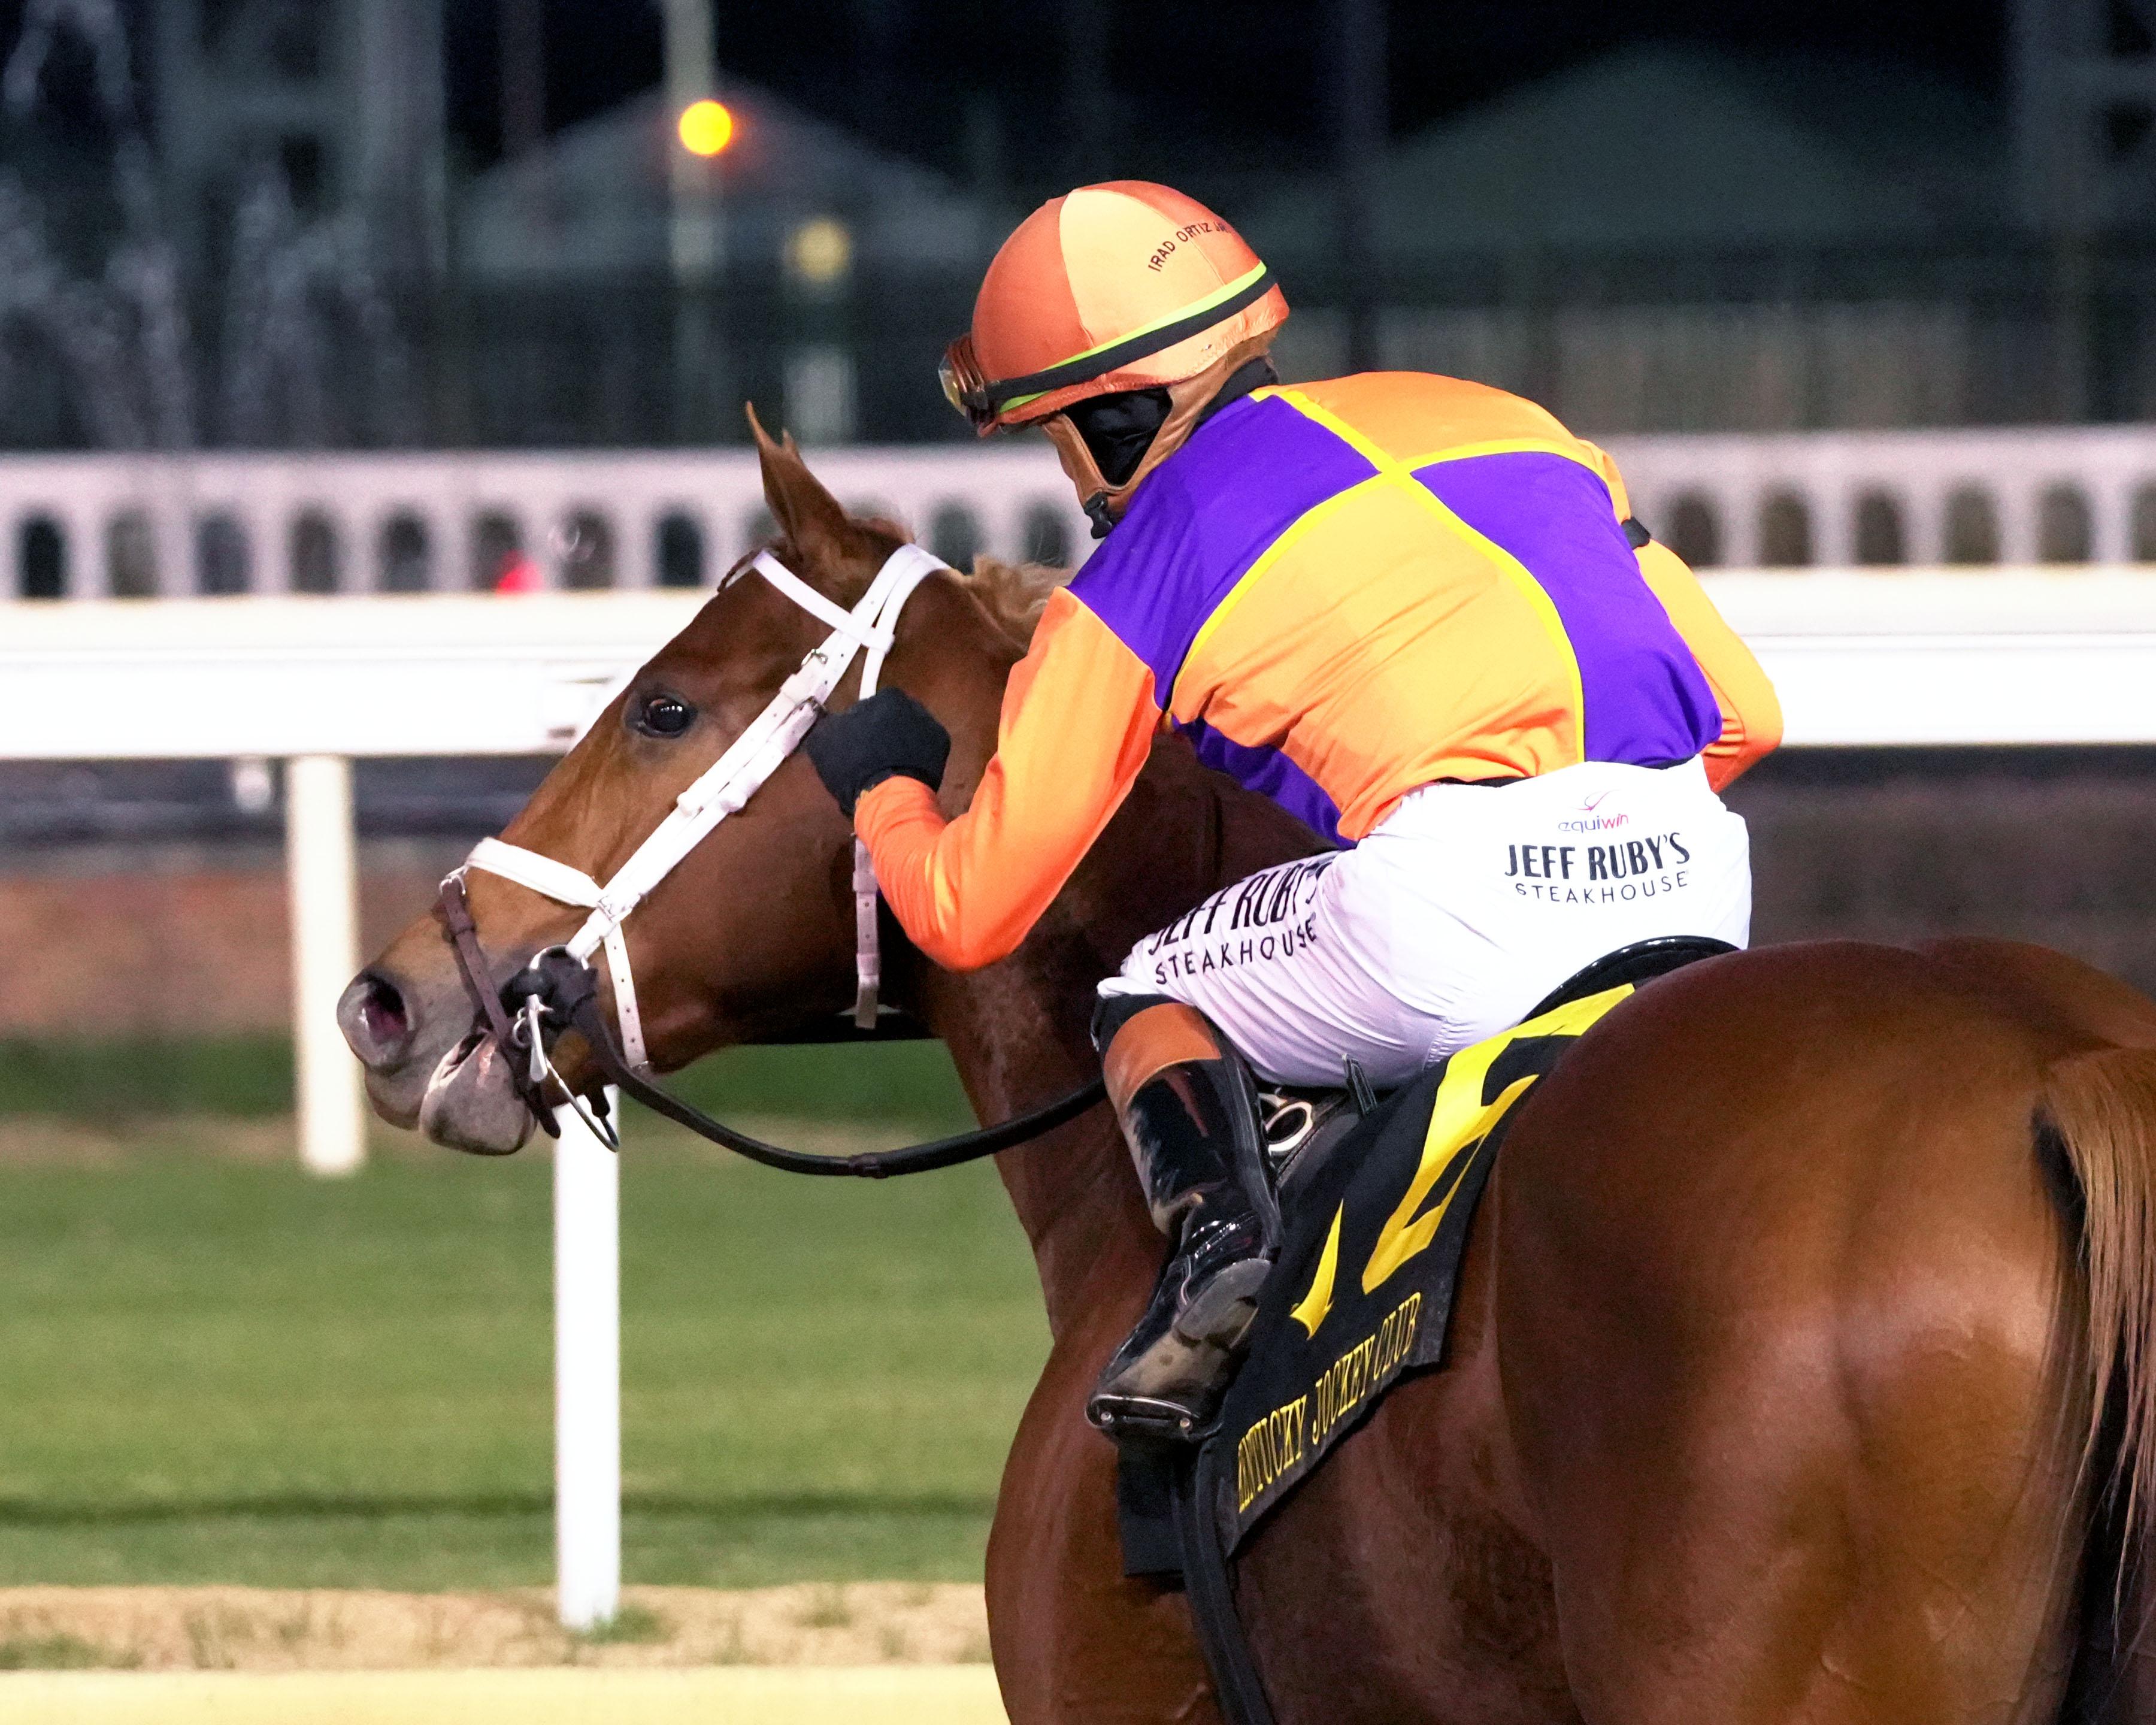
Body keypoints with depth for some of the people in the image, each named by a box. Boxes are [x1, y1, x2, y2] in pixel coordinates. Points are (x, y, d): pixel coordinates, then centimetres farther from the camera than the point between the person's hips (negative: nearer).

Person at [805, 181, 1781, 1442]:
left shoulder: (1139, 579, 14)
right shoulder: (1508, 423, 27)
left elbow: (970, 918, 20)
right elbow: (1744, 716, 26)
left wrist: (884, 788, 42)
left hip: (1464, 881, -5)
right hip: (1701, 887, 5)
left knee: (1154, 998, 21)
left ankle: (1218, 1244, -6)